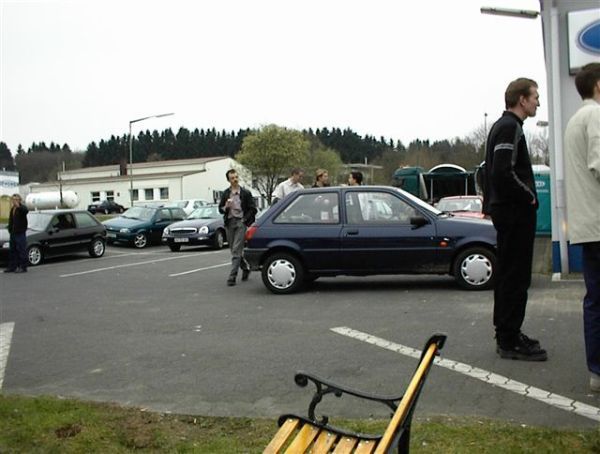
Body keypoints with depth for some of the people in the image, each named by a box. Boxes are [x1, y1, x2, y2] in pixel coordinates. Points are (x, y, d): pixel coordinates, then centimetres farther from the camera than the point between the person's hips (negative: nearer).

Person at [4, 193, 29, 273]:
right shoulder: (12, 209, 16)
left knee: (22, 251, -6)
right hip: (13, 233, 9)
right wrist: (10, 230, 13)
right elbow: (11, 221, 22)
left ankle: (23, 267, -3)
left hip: (20, 233, -9)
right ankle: (12, 267, 18)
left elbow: (26, 211, -34)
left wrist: (18, 206, -48)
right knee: (12, 251, 12)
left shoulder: (22, 208, -8)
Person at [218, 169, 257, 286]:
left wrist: (245, 220, -8)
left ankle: (232, 277, -12)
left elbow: (253, 209, 1)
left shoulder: (246, 193, 1)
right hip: (229, 223, 5)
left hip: (241, 223, -4)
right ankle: (245, 268, 34)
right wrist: (225, 207, -9)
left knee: (236, 250, -12)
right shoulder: (225, 194, 10)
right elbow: (220, 209, 13)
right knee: (234, 250, 12)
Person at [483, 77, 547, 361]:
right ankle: (510, 341, 0)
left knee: (508, 274, 15)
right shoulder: (510, 127, -13)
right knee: (515, 277, -6)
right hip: (515, 212, -11)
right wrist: (529, 197, -14)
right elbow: (503, 173, -25)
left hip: (508, 210, 11)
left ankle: (507, 334, 25)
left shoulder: (502, 126, 19)